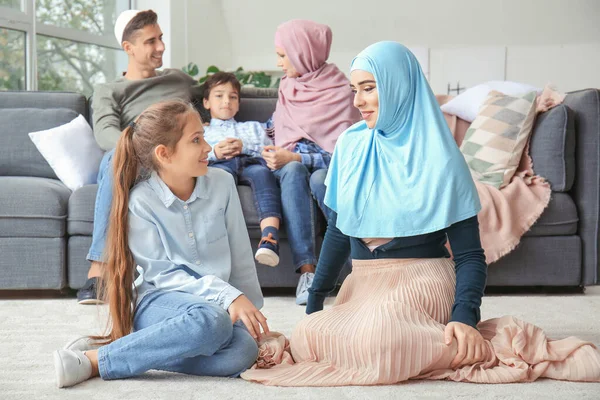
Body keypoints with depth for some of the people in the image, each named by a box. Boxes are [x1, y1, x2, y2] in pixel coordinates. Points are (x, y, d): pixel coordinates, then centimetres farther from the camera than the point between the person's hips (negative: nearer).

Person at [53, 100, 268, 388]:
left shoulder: (222, 184, -1)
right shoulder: (141, 201, -10)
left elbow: (241, 258, 6)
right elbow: (162, 273, -10)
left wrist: (252, 315, 7)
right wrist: (229, 296, -21)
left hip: (217, 304, 4)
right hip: (158, 303, -4)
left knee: (243, 350, -32)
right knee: (209, 321, -40)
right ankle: (93, 359, -29)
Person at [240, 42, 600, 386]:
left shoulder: (439, 159, -8)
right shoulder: (351, 145, 7)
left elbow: (469, 254, -7)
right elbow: (338, 231, 16)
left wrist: (465, 316, -23)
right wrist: (316, 298, 12)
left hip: (419, 283, -7)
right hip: (363, 284, 7)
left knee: (374, 340, -37)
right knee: (304, 340, -20)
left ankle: (475, 347, -16)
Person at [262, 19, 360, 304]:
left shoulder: (340, 91, -7)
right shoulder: (287, 87, 10)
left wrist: (294, 157, -22)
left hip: (328, 167, -3)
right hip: (292, 162, 3)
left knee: (319, 179, -38)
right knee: (293, 173, -33)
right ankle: (306, 270, -45)